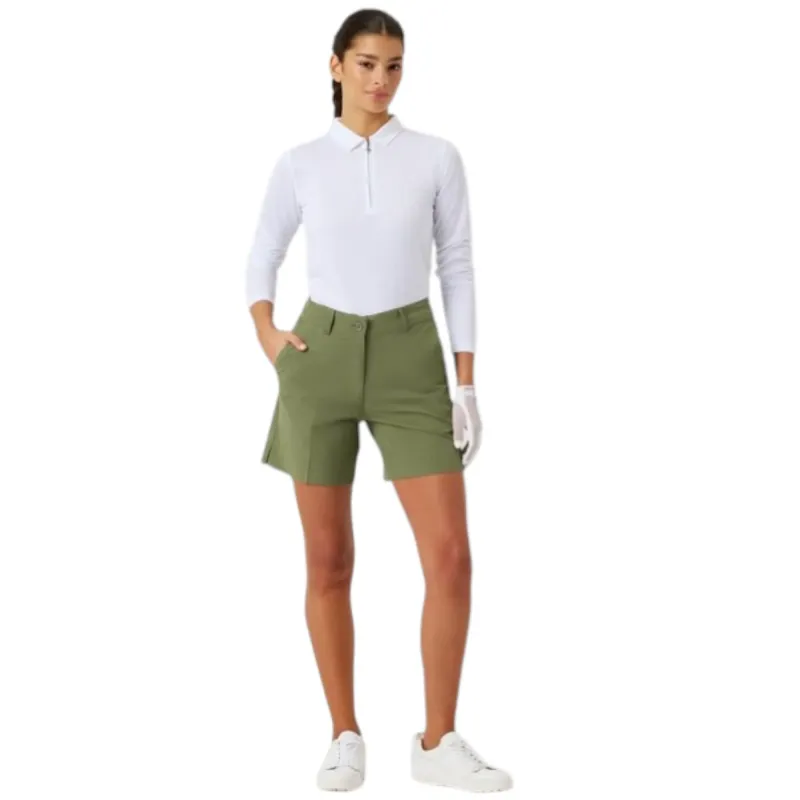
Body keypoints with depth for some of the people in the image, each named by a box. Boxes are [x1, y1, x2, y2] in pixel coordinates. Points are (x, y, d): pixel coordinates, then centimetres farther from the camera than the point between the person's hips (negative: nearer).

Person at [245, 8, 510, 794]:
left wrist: (467, 384, -1)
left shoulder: (437, 157, 2)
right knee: (328, 562, 2)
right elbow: (262, 259, 16)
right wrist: (267, 337, -2)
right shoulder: (299, 164, 3)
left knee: (450, 558, -9)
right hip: (322, 360, 0)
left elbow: (457, 270, 4)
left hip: (410, 361, 0)